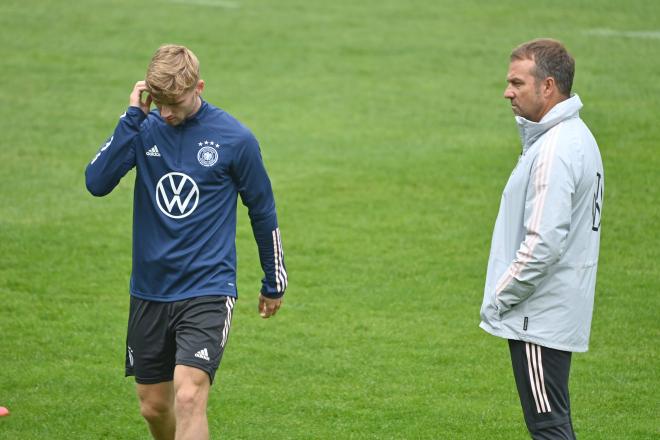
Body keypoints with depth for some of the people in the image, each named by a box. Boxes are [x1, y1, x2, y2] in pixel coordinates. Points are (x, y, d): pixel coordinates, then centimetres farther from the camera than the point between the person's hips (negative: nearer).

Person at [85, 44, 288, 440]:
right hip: (150, 292, 4)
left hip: (207, 292, -4)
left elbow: (262, 211, 5)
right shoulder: (146, 129, 0)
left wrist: (274, 283, 13)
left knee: (189, 397, -20)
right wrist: (133, 116, -17)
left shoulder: (235, 139, -7)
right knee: (154, 406, 11)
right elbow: (97, 182, -14)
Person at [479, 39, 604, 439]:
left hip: (540, 315, -11)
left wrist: (500, 297, -14)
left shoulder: (554, 151, -20)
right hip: (558, 312, 11)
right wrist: (503, 294, 17)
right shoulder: (576, 137, 13)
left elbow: (543, 243, -25)